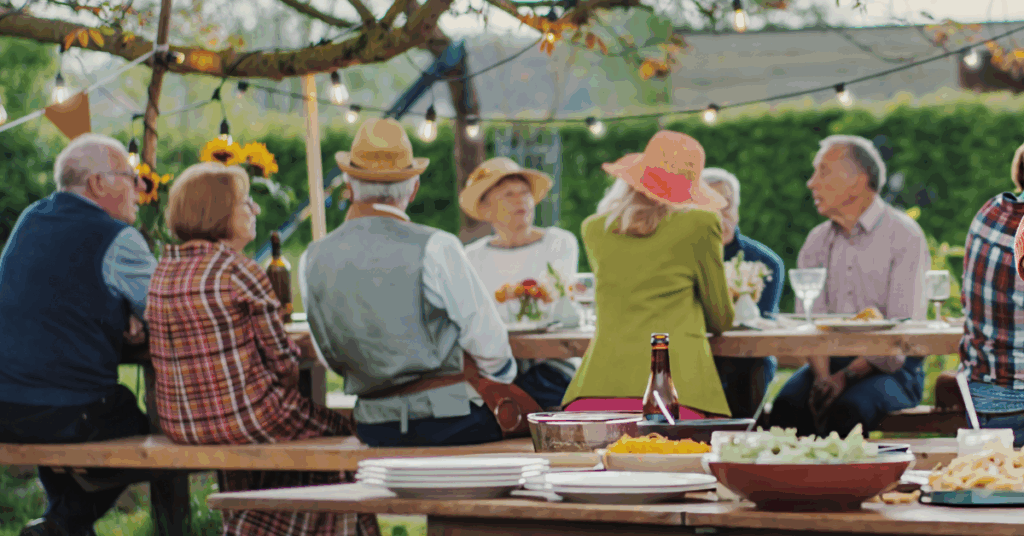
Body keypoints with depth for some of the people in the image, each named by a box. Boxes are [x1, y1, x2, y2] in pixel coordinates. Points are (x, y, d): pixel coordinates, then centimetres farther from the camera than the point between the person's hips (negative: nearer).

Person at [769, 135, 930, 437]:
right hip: (829, 360, 4)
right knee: (787, 406, -27)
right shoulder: (817, 241, 15)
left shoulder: (904, 236, -3)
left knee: (846, 410, -35)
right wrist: (822, 375, -14)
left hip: (891, 369, -4)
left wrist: (846, 377, -21)